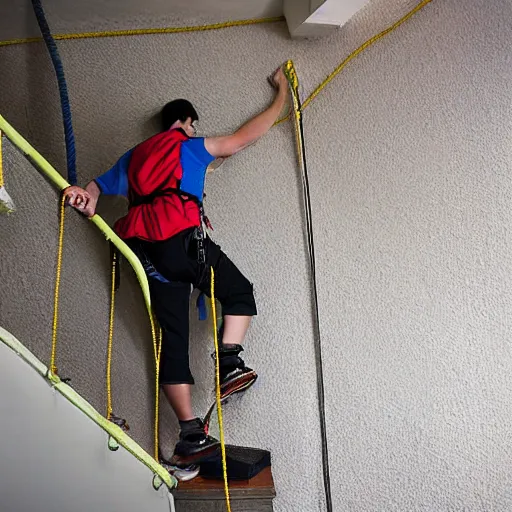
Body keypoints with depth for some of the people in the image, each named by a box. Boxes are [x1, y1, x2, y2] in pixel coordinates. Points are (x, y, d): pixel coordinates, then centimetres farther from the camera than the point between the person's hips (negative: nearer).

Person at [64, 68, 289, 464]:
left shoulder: (134, 156, 31)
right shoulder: (192, 147, 16)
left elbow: (97, 188, 23)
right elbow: (246, 137, 18)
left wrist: (86, 197, -2)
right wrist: (281, 95, 30)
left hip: (145, 248, 5)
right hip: (181, 237, -5)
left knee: (173, 336, 4)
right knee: (239, 292, 15)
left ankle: (191, 433, 1)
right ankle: (230, 363, -9)